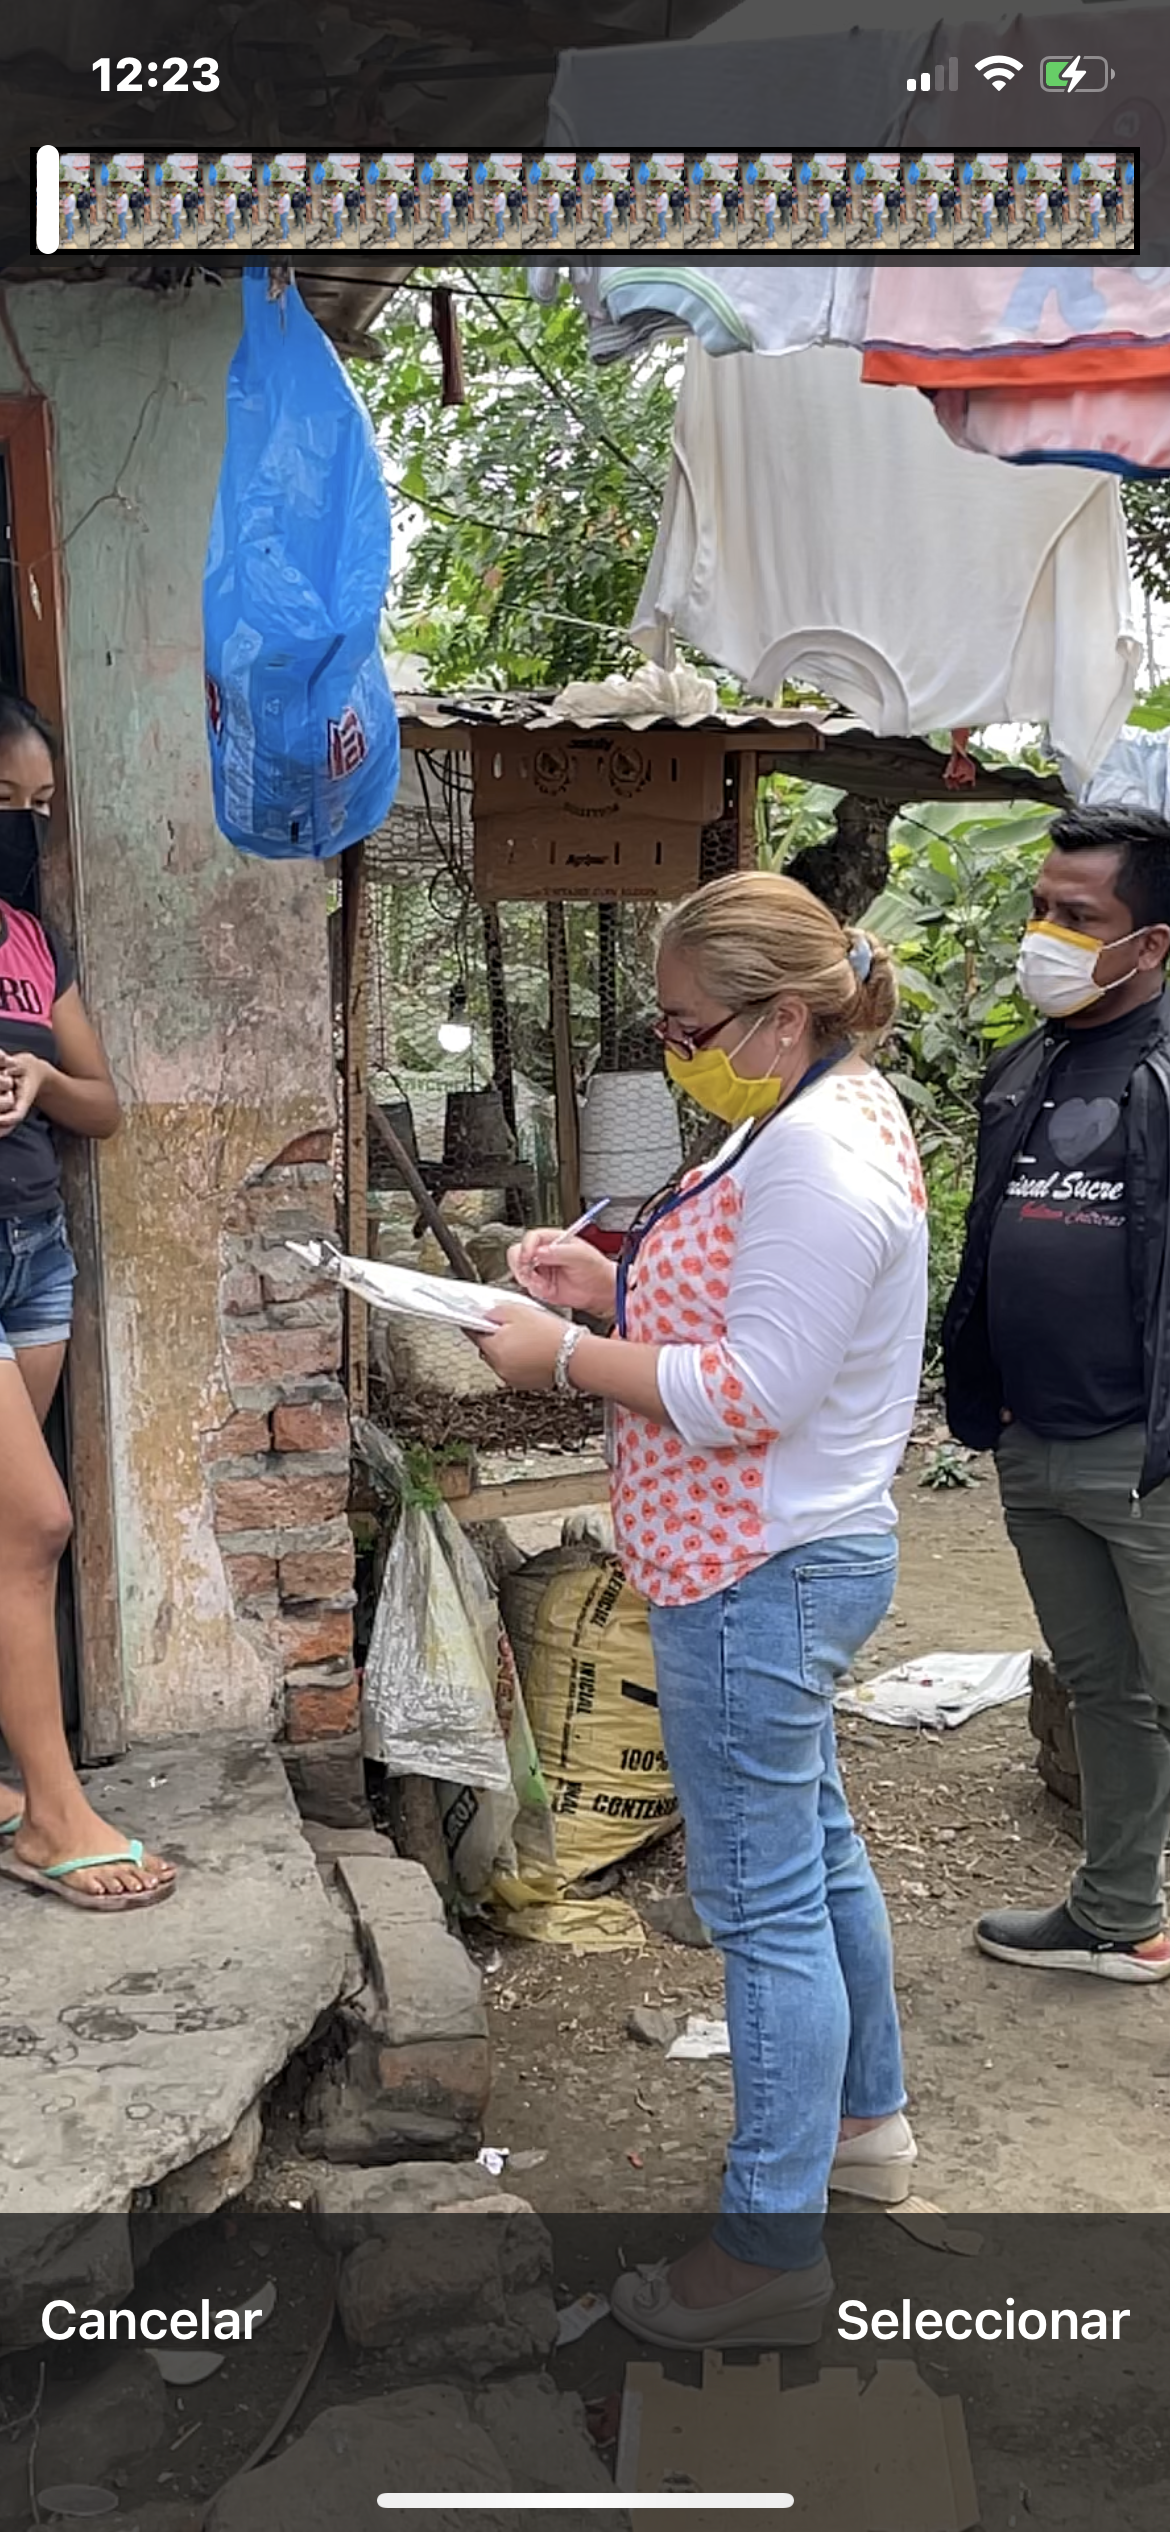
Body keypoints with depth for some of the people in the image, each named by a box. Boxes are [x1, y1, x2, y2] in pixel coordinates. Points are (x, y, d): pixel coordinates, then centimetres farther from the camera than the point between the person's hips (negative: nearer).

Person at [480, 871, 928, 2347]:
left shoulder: (815, 1158, -24)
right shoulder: (833, 1111, 10)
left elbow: (752, 1393, -26)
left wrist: (565, 1358, -18)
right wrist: (614, 1285, 5)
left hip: (756, 1577, -11)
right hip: (797, 1559, 11)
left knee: (764, 1903, 0)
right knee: (816, 1851, 24)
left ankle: (774, 2244, 15)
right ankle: (863, 2121, 42)